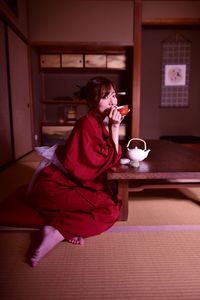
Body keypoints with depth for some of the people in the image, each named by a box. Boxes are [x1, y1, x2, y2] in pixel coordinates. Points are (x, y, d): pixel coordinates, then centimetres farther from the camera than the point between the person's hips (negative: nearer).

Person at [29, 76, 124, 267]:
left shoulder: (103, 122, 9)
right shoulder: (88, 124, -19)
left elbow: (112, 156, 3)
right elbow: (112, 159, -16)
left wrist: (113, 127, -2)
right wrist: (115, 128, -16)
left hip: (74, 183, 9)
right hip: (55, 184, -9)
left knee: (113, 208, -5)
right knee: (108, 208, -19)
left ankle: (58, 230, -9)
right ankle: (57, 232, -14)